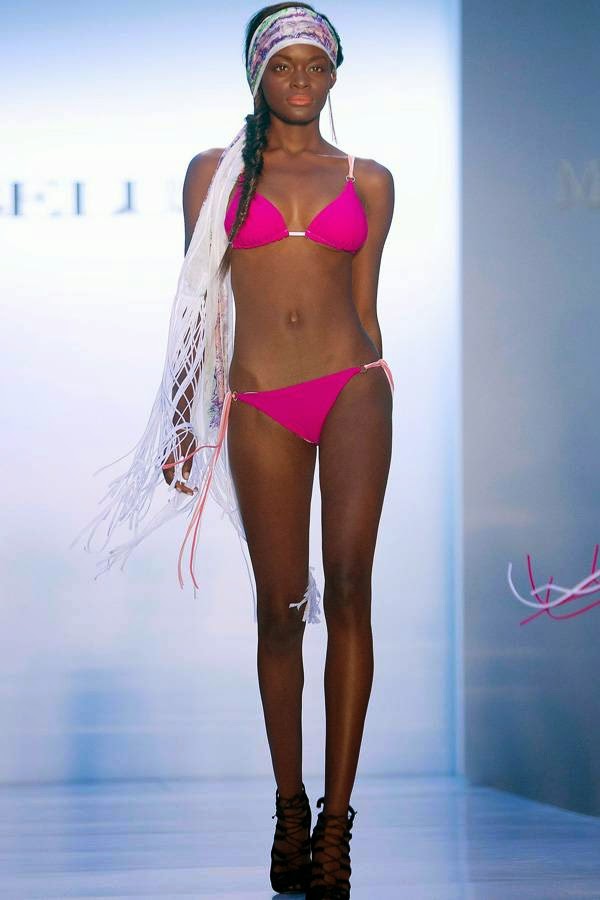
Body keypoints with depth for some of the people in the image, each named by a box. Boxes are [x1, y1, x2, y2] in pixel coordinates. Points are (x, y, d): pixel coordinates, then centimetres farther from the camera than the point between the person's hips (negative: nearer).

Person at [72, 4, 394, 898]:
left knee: (348, 590, -14)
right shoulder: (216, 172, 11)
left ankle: (336, 819, -11)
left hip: (352, 387, 0)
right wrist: (181, 419, 7)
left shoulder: (369, 181, 12)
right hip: (260, 406, 0)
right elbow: (196, 303, 10)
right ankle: (289, 810, 17)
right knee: (280, 609, 3)